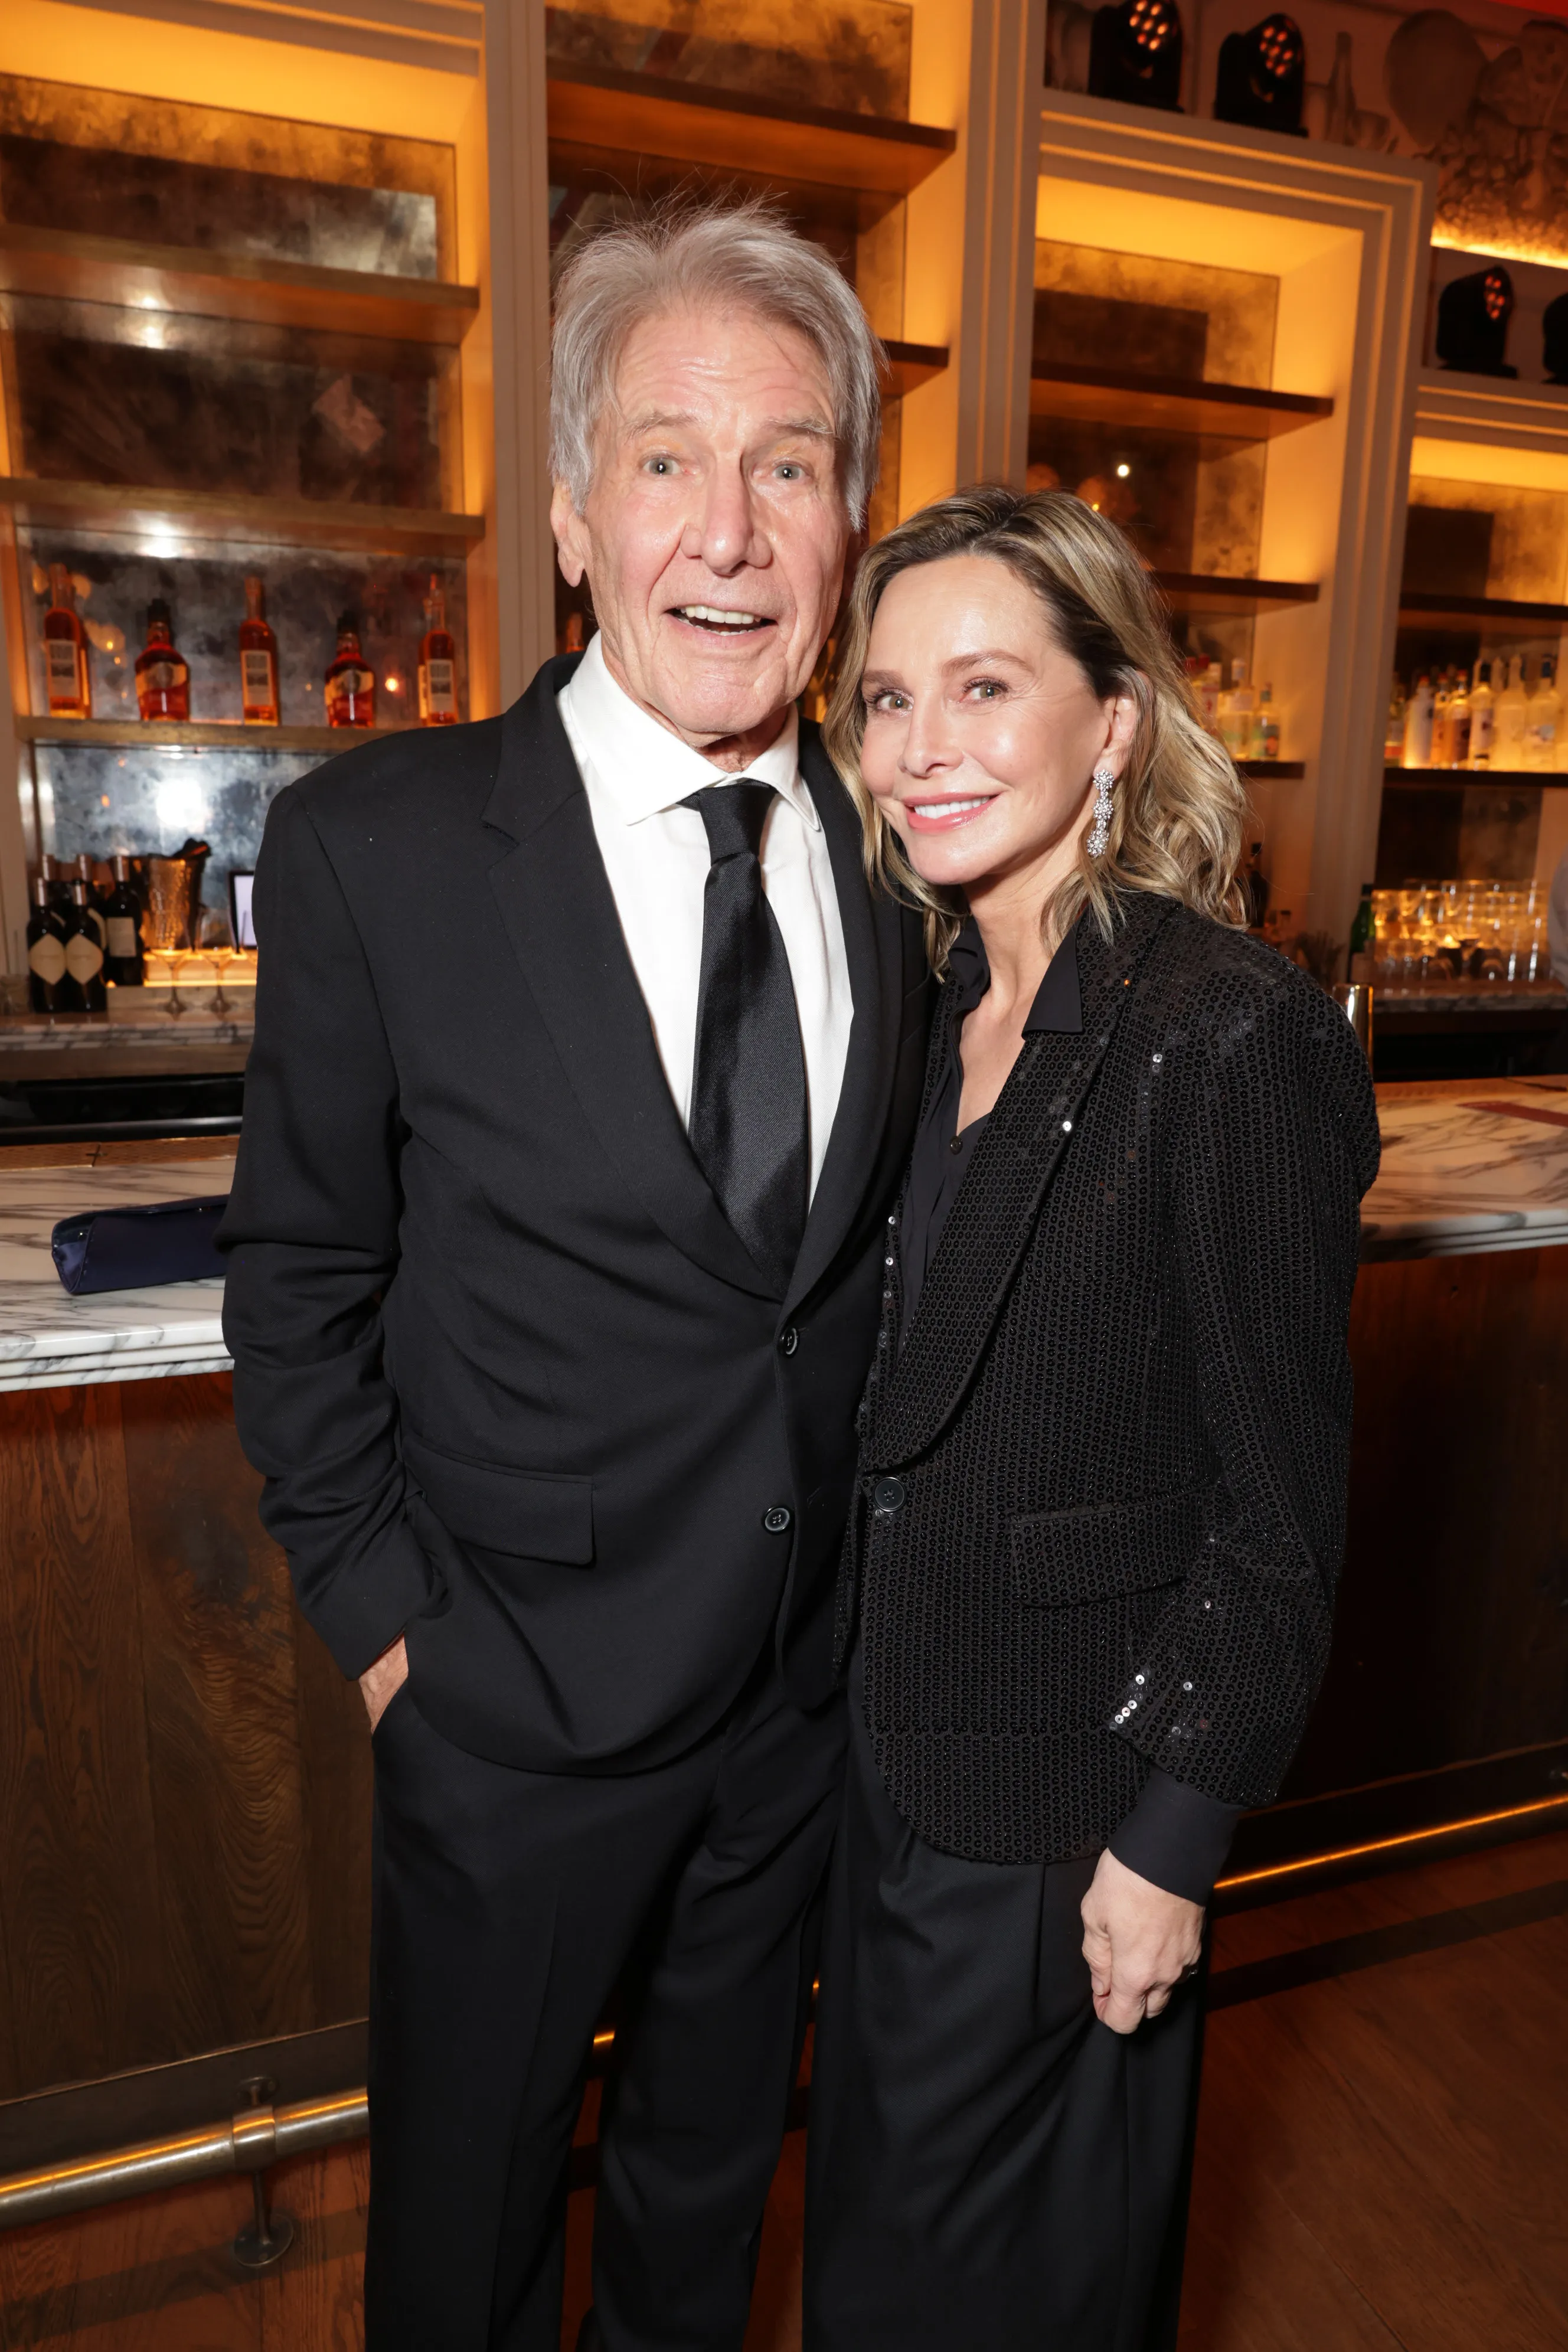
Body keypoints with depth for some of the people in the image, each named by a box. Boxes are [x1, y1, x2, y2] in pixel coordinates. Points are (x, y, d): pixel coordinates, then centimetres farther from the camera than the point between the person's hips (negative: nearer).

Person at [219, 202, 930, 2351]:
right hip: (523, 1701, -3)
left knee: (714, 2166, 29)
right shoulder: (378, 848, -16)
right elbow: (299, 1284, -8)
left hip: (812, 1692, 4)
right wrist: (386, 1626, -8)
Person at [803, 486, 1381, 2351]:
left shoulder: (1231, 1038, -23)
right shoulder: (950, 1009, 0)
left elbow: (1281, 1508, -18)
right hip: (897, 1756, 7)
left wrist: (1172, 1844, -12)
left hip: (1066, 1803, -7)